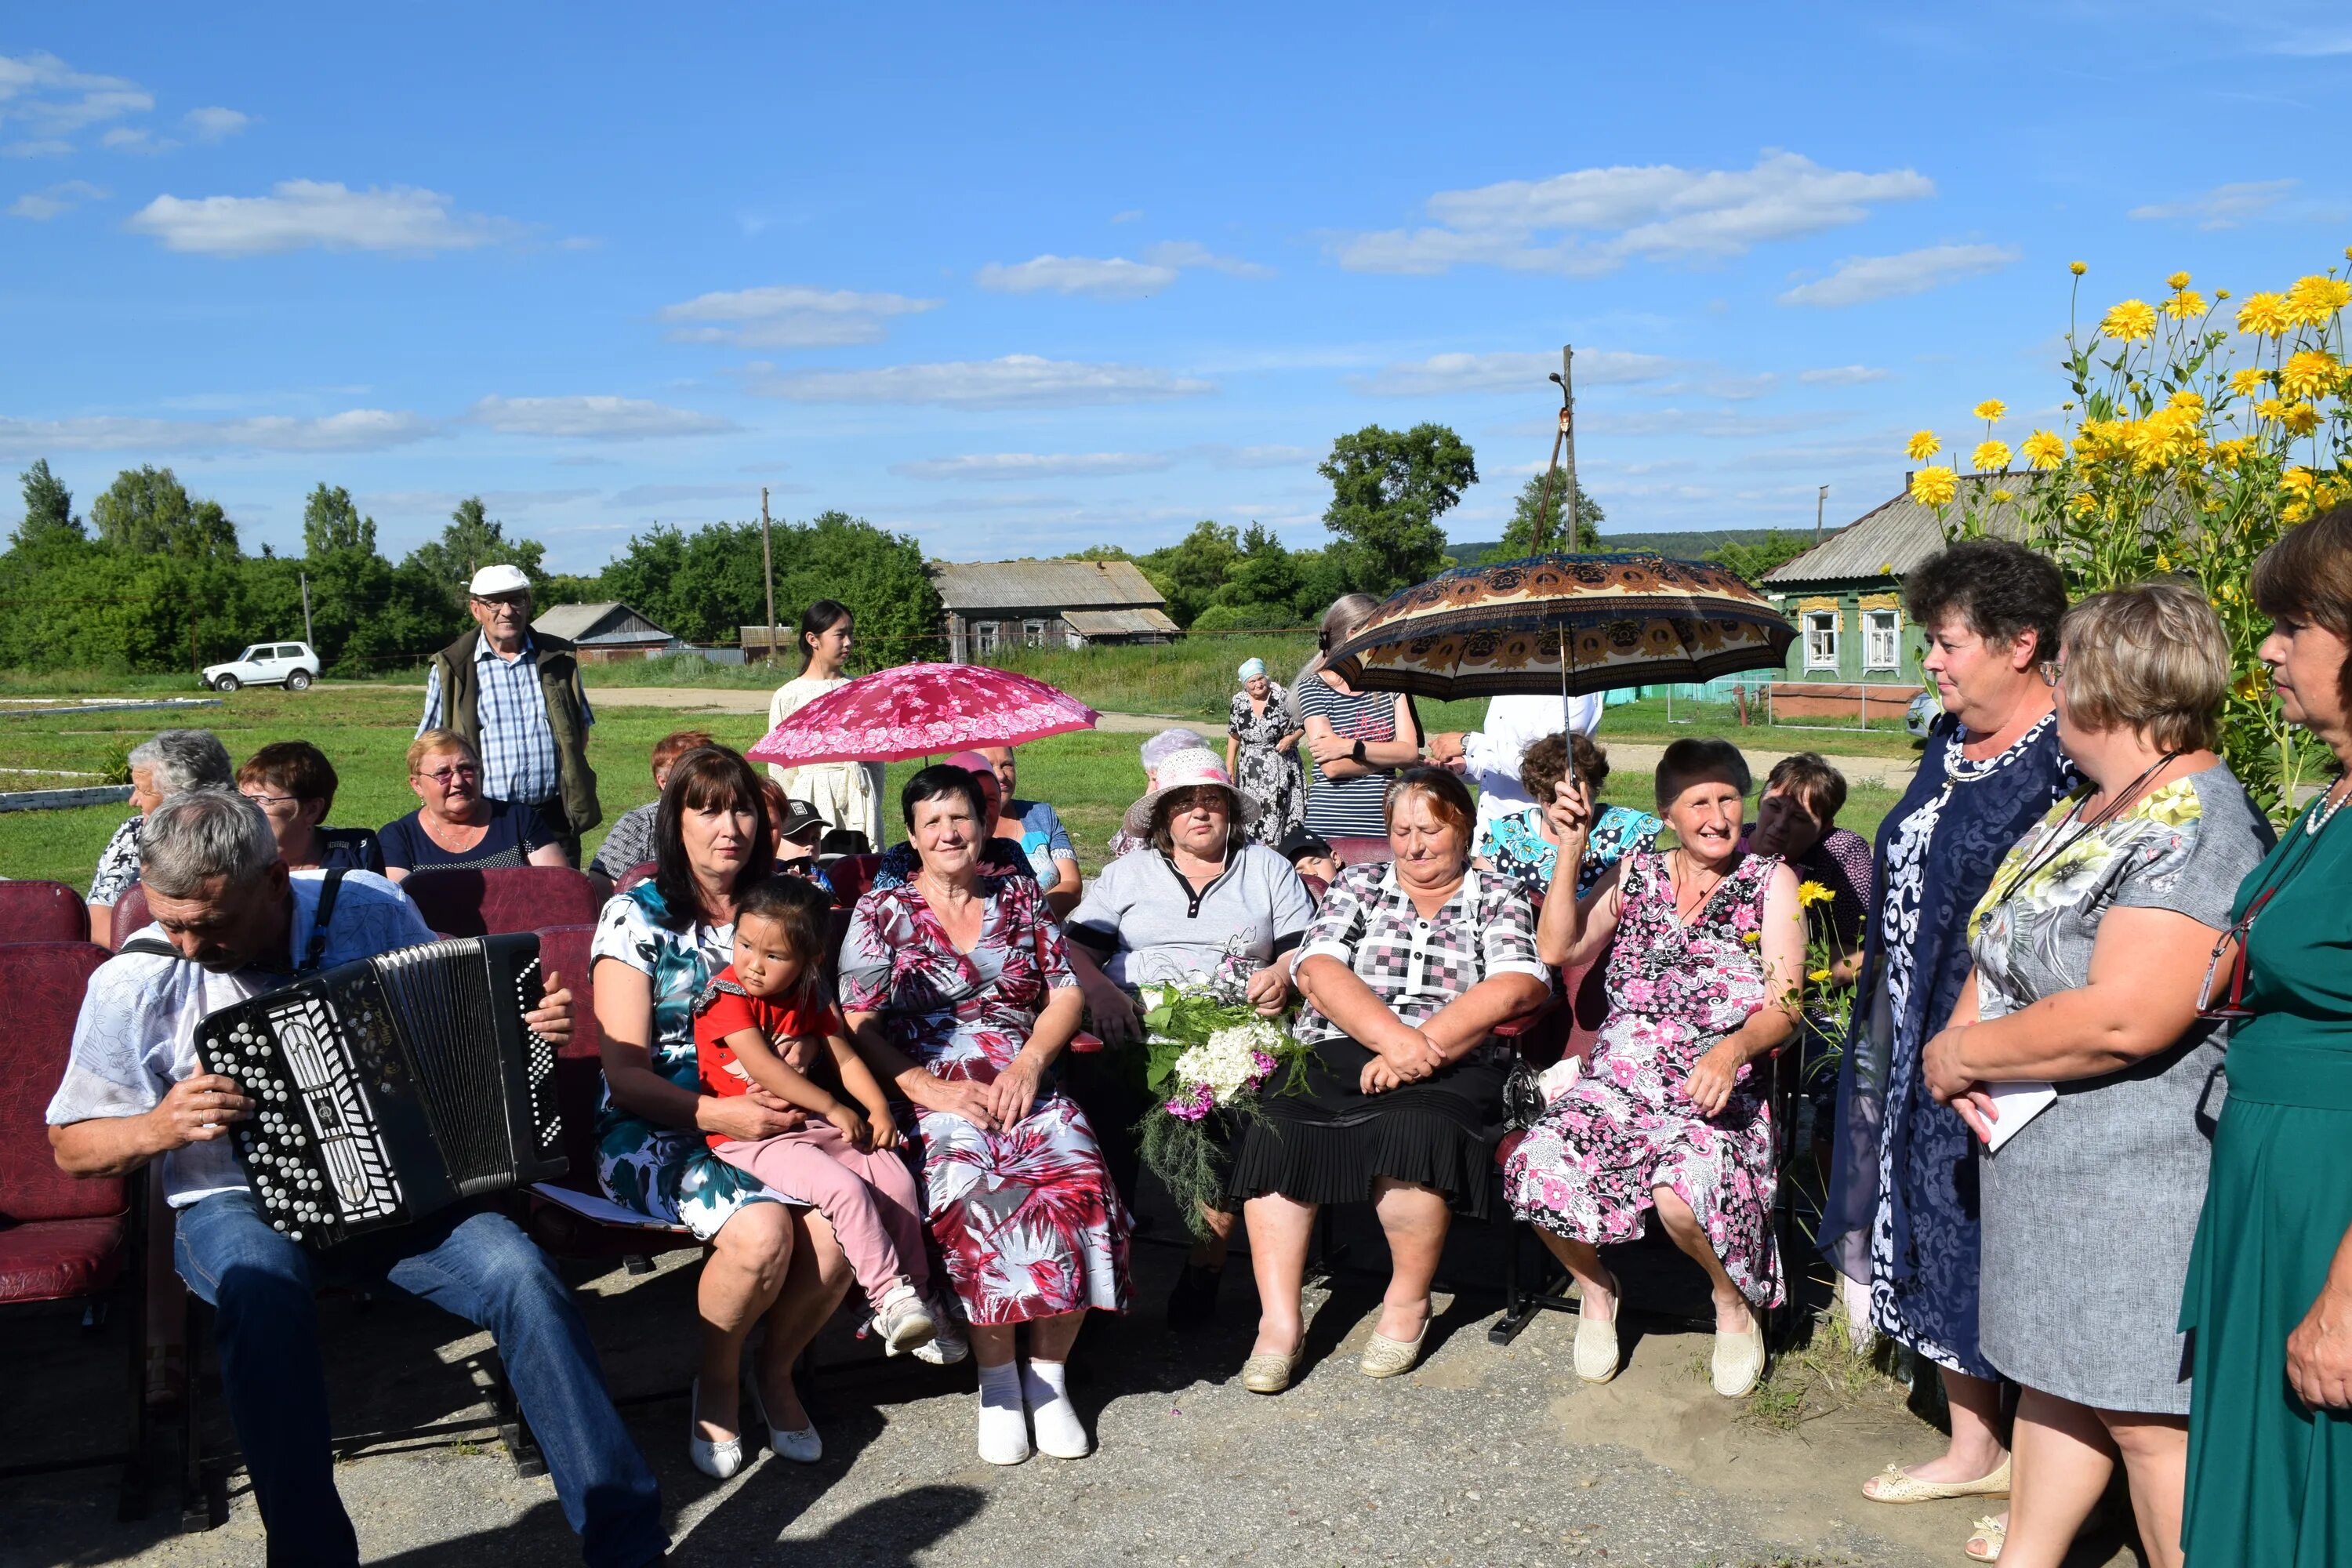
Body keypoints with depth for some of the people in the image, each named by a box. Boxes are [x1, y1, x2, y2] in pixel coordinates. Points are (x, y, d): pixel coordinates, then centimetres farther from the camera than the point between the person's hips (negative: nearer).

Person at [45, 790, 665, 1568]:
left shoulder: (372, 908, -6)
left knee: (521, 1275, -24)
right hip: (239, 1205, -1)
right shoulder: (137, 983, -8)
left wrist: (532, 1022, -11)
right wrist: (161, 1127, -19)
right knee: (265, 1293, -37)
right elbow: (73, 1145, 3)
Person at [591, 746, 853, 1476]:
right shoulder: (637, 914, -2)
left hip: (765, 1121, 4)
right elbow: (625, 1075, -6)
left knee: (840, 1227, -26)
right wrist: (721, 1114, -20)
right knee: (762, 1232, -32)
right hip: (656, 1128, -4)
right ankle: (716, 1383, -1)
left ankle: (777, 1367, 4)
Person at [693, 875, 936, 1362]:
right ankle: (890, 1299, -20)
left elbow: (844, 1056, 13)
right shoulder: (726, 993, -11)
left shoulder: (808, 995, 10)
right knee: (845, 1188, -27)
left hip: (811, 1123, 7)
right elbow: (763, 1069, -18)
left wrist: (879, 1109, -3)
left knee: (897, 1178, -7)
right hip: (749, 1136, -7)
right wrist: (833, 1107, -16)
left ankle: (914, 1294, 5)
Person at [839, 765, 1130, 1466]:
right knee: (974, 1190, -34)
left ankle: (1049, 1370, -15)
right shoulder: (881, 912, 11)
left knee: (1078, 1181, -29)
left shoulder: (1019, 898, 18)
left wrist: (1029, 1065, -6)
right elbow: (859, 1026, 2)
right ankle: (996, 1376, -19)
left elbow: (1066, 995, 13)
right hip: (931, 1092, -2)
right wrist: (929, 1089, -13)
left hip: (1023, 1084, 2)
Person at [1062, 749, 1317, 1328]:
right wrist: (1100, 989, -11)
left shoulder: (1268, 868, 21)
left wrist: (1283, 973, -9)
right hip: (1136, 1031, 1)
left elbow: (1310, 948, 14)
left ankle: (1205, 1266, -18)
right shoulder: (1127, 873, 21)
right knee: (1096, 1092, -31)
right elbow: (1077, 945, 10)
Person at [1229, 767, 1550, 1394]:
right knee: (1273, 1130, -27)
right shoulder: (1357, 885, 19)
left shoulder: (1497, 900, 15)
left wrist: (1424, 1048, -17)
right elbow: (1318, 970, 2)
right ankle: (1279, 1320, -21)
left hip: (1452, 1064, -2)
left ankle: (1408, 1300, -12)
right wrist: (1392, 1036, -16)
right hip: (1336, 1053, 2)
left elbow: (1516, 987, -4)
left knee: (1415, 1130, -34)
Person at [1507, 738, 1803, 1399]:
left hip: (1716, 1088, -2)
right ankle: (1596, 1288, 8)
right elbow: (1558, 950, 4)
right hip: (1617, 1079, 3)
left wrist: (1734, 1049, -24)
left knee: (1682, 1195, -34)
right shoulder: (1637, 872, 15)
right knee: (1538, 1172, -26)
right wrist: (1571, 850, -3)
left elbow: (1785, 1006, -3)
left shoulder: (1770, 882, 8)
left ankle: (1733, 1302, 2)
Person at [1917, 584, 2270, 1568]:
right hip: (2045, 1166, 10)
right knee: (2054, 1375, 20)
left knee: (2146, 1414, 1)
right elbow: (2001, 952, 16)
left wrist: (1961, 1054, -17)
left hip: (2139, 1182, -9)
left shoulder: (2195, 825, -20)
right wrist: (1963, 1041, -5)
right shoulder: (2089, 811, 11)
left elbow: (2123, 1018, -29)